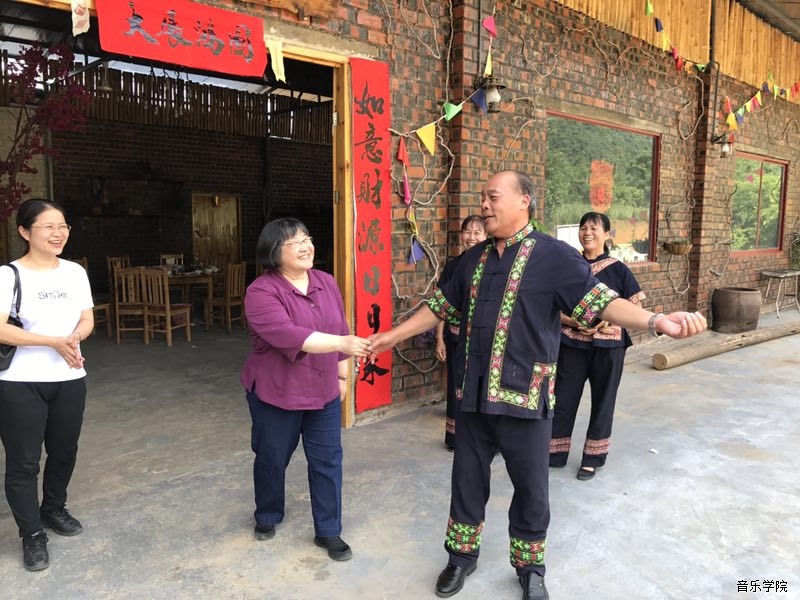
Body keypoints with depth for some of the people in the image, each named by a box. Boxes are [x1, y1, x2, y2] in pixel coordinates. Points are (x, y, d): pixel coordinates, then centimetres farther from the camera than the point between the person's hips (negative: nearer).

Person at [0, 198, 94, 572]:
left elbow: (87, 320, 6)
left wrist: (75, 337, -16)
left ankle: (54, 509, 41)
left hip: (70, 380, 5)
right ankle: (32, 534, 21)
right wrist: (56, 342, -22)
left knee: (64, 451, 18)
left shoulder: (76, 272, 4)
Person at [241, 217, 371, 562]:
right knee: (272, 460, 16)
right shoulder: (261, 292, -19)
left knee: (327, 461, 7)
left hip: (323, 392, 4)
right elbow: (288, 335, -33)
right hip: (276, 393, -4)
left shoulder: (327, 283, 0)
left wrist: (342, 376, 8)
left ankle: (328, 531, 24)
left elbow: (340, 329, 7)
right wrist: (341, 343, -40)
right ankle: (267, 517, 42)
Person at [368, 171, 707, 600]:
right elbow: (440, 307, 17)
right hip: (473, 396, 5)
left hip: (525, 397, -4)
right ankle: (462, 556, 38)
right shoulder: (473, 259, 8)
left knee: (530, 488, 12)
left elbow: (599, 301, -16)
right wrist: (394, 335, 20)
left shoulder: (553, 255, -9)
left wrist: (656, 321, -33)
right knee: (467, 480, 17)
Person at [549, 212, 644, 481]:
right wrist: (575, 322, -17)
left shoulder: (618, 269, -2)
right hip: (572, 344, 1)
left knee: (602, 401, 9)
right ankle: (555, 454, 22)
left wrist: (610, 320, -18)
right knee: (563, 399, 6)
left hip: (607, 346, -1)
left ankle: (592, 459, 25)